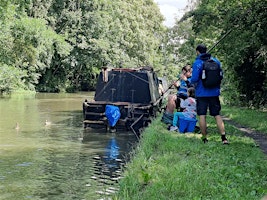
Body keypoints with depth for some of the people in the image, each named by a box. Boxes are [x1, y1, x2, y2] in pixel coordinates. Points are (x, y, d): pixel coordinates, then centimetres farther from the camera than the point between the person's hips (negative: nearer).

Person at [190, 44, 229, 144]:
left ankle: (204, 138, 6)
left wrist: (191, 81, 5)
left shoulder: (197, 63, -11)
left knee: (202, 115, 4)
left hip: (202, 93, -4)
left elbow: (194, 79, -16)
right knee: (217, 115, 9)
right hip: (214, 92, 4)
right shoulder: (216, 61, 6)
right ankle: (223, 137, -1)